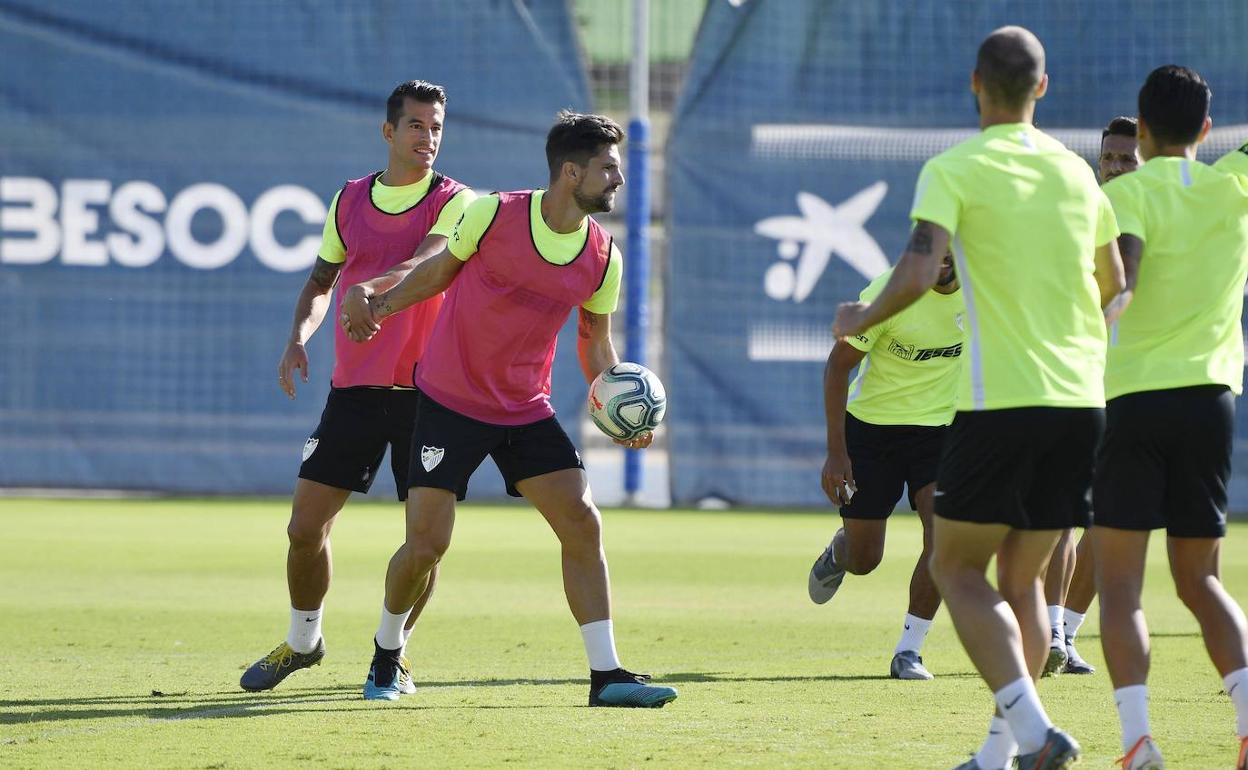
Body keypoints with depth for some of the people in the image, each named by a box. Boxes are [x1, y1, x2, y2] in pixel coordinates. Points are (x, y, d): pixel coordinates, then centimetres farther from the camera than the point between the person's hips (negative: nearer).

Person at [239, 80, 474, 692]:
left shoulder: (453, 201, -3)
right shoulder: (349, 201, 10)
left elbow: (428, 262, -23)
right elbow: (321, 279, 19)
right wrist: (298, 337, 0)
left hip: (424, 389, -3)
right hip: (354, 388, 3)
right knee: (305, 526, 0)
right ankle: (302, 641, 23)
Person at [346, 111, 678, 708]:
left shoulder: (602, 257, -4)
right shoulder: (493, 215, -15)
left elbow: (596, 343, 8)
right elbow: (442, 268, 5)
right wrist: (384, 303, 3)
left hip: (527, 411, 4)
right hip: (450, 403, -4)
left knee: (583, 525, -9)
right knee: (426, 545, -5)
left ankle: (606, 675, -3)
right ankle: (385, 655, 22)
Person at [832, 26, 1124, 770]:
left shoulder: (954, 169, -6)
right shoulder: (1077, 172, 10)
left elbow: (919, 273, -18)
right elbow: (1114, 287, 21)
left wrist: (862, 318, 0)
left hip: (1000, 402, -5)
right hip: (1081, 399, 5)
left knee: (958, 569, 4)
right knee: (1023, 577, 15)